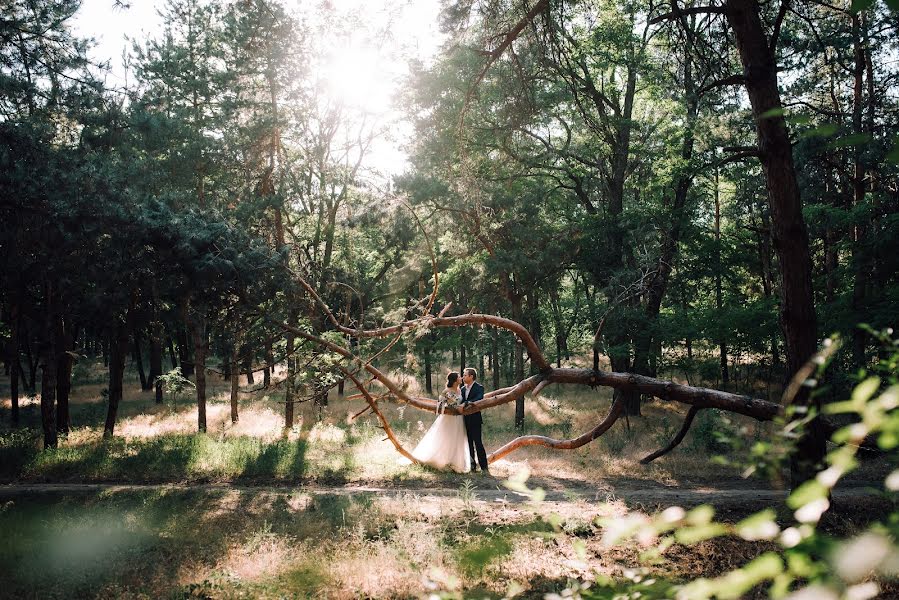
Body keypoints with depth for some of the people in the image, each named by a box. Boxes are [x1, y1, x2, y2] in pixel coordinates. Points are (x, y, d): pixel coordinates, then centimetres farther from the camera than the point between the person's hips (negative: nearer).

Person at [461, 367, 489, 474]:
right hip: (465, 420, 7)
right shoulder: (463, 389, 14)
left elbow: (479, 399, -25)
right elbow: (461, 401, 14)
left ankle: (484, 467, -3)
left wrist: (466, 403, -35)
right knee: (468, 443, 10)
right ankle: (472, 466, 17)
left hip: (475, 420, -7)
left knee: (478, 442, -8)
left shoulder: (479, 388, -8)